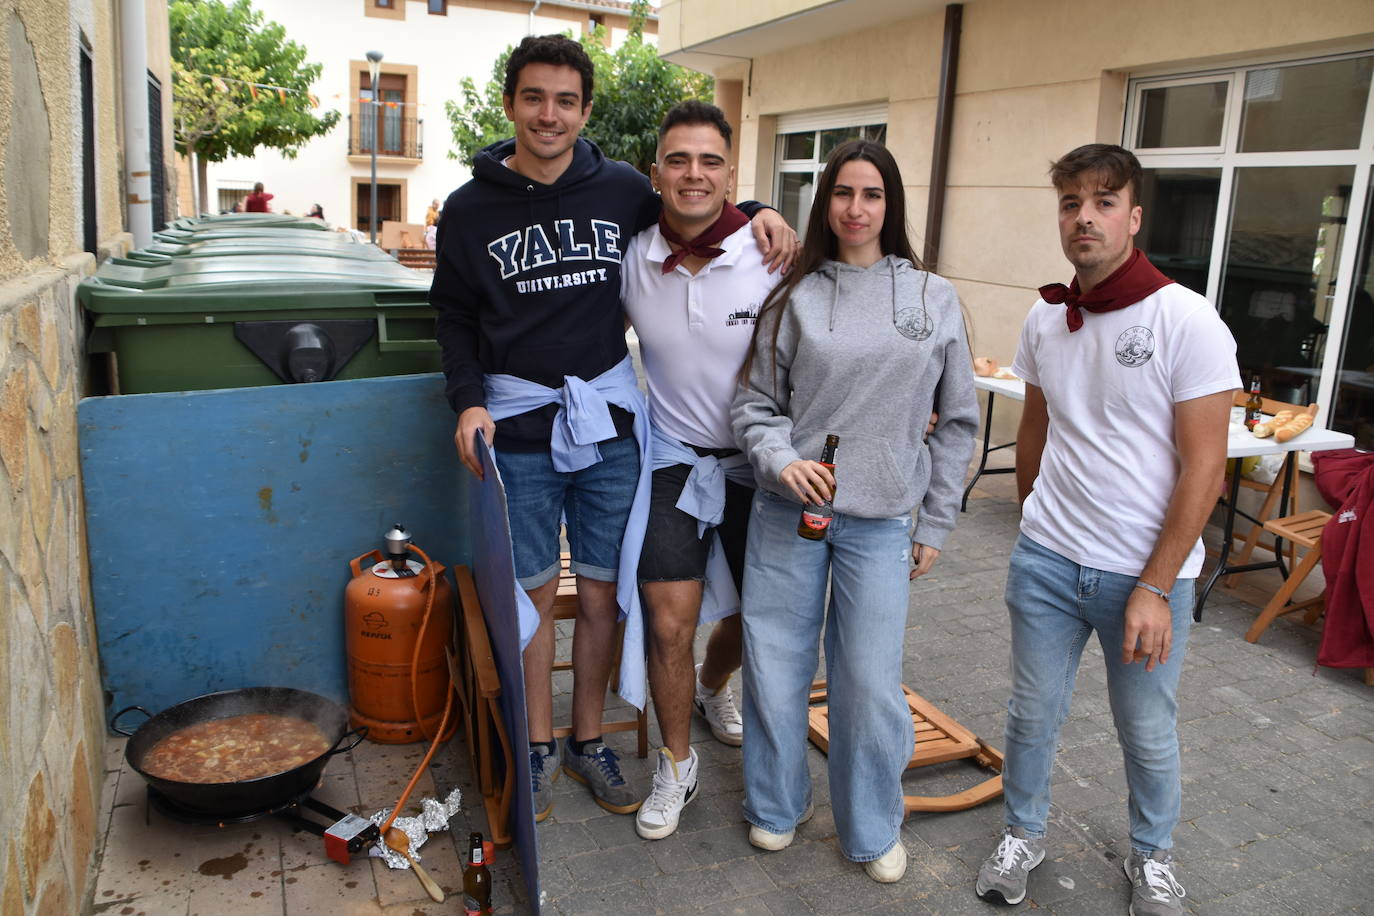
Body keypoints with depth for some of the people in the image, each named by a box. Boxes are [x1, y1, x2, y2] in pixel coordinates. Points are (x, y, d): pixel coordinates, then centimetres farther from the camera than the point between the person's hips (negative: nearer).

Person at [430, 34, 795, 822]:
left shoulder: (621, 189, 4)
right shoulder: (473, 208, 2)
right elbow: (455, 316, 6)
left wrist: (757, 214, 1)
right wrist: (468, 400, -9)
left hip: (609, 419, 1)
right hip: (519, 424, -1)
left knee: (603, 596, 9)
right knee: (533, 596, 7)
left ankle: (589, 742, 28)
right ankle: (539, 748, 26)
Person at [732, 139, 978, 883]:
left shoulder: (935, 300, 4)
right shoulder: (795, 298, 1)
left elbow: (957, 422, 8)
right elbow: (754, 404, 5)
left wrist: (936, 523, 6)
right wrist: (780, 459, -16)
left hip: (881, 522, 0)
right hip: (788, 512, 1)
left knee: (870, 683, 2)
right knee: (775, 669, 9)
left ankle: (872, 829, 27)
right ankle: (777, 806, 33)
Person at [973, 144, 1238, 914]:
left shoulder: (1187, 321, -14)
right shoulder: (1045, 318, 2)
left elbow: (1205, 465, -14)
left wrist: (1154, 588, -16)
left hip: (1147, 571, -3)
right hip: (1047, 559, 3)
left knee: (1148, 733, 14)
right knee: (1033, 712, 13)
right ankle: (1024, 834, 38)